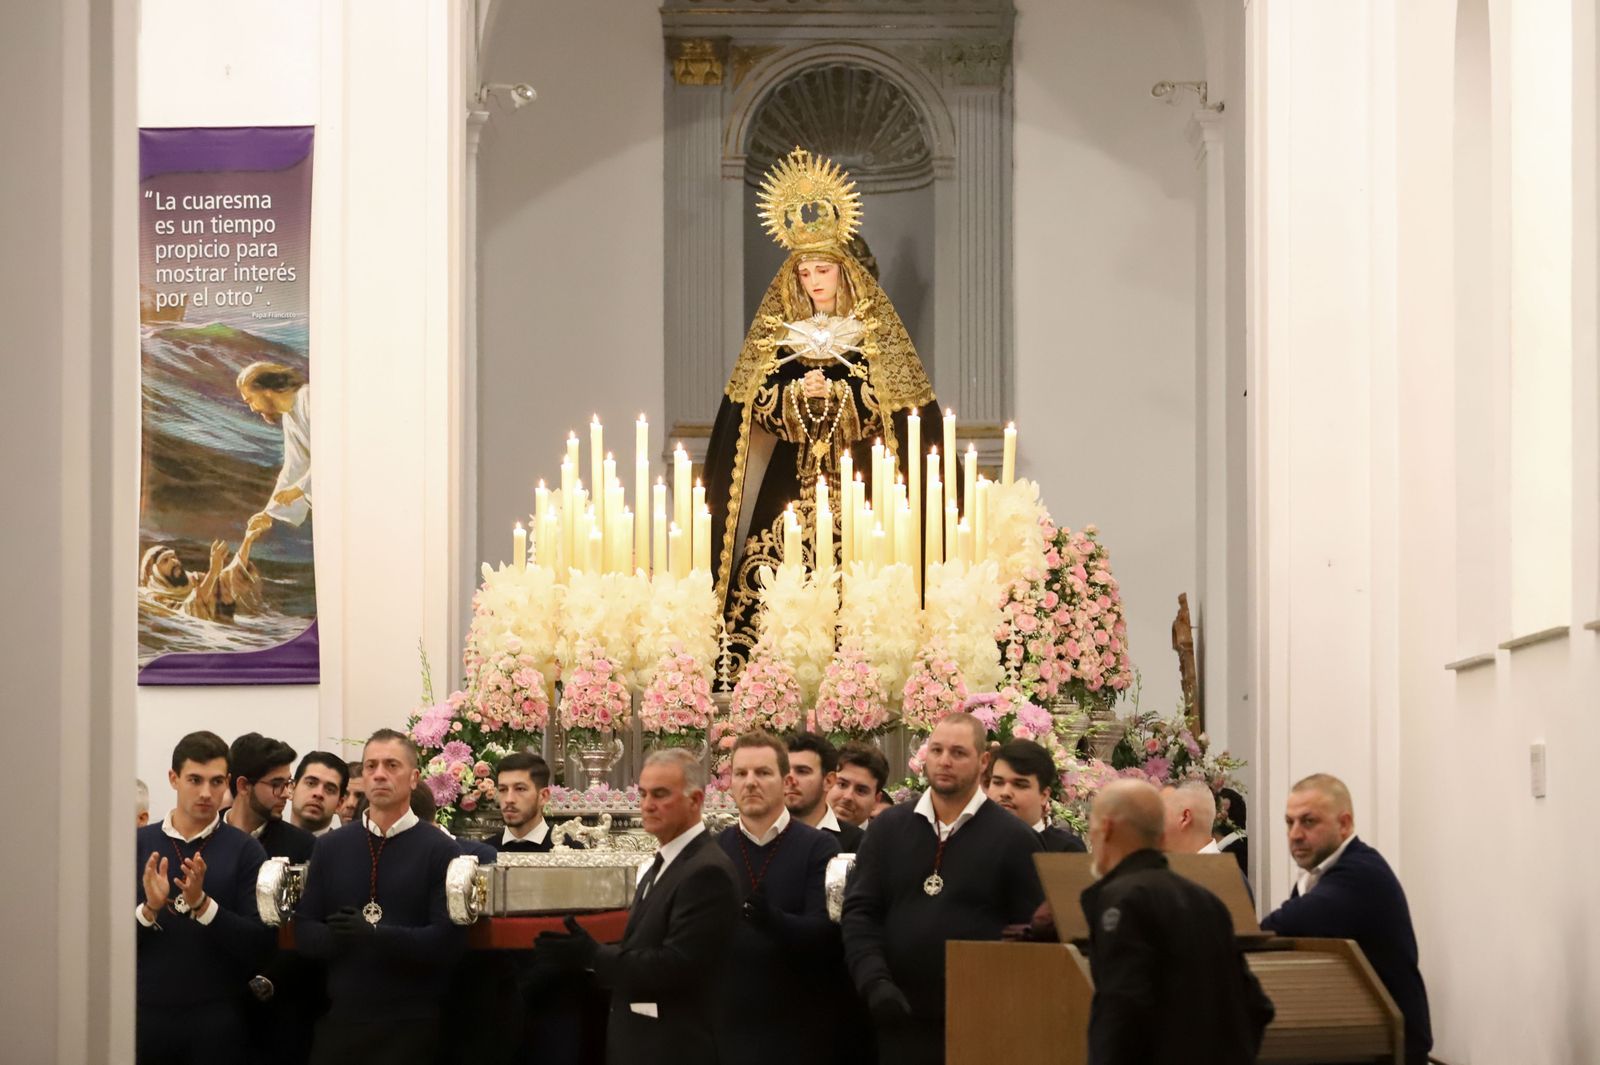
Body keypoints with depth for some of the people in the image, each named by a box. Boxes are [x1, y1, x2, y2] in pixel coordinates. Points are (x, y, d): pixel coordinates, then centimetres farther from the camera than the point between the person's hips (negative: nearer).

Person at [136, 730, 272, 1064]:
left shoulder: (245, 850, -2)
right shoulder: (139, 845, 4)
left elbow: (259, 943, -7)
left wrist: (202, 903, -19)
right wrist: (148, 909, -16)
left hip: (217, 1020, -1)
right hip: (146, 1015, 2)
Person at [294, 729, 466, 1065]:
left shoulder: (441, 851, -2)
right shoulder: (329, 847, 10)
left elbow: (447, 941, -11)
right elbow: (304, 930, 5)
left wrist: (375, 934, -20)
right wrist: (337, 935, -16)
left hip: (411, 1024, -3)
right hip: (340, 1019, 3)